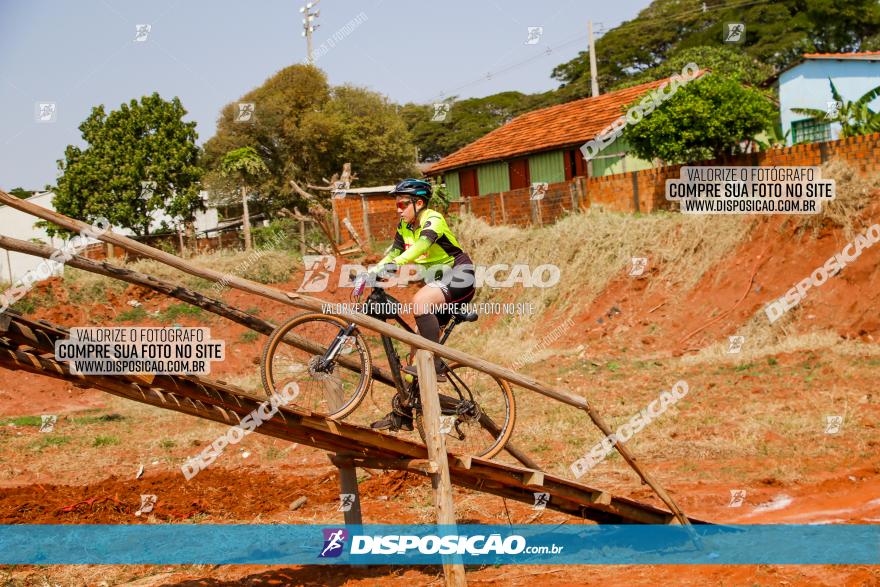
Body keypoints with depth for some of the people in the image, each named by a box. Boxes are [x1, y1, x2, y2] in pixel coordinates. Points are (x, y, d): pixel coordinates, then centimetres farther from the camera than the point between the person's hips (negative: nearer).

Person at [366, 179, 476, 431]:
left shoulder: (432, 219, -18)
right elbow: (392, 254, 2)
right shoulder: (405, 227, 7)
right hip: (438, 282, 9)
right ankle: (403, 413, 3)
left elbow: (421, 245, -36)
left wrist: (396, 264, -50)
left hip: (459, 277, -9)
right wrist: (368, 274, -13)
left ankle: (436, 365, -29)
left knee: (420, 301, -37)